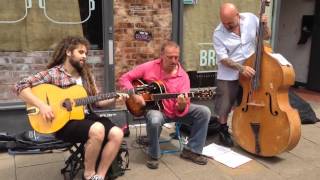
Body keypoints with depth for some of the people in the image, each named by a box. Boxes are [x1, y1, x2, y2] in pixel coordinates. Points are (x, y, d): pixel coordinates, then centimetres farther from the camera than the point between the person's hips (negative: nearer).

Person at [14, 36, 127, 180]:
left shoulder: (86, 75, 12)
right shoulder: (53, 73, -6)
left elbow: (98, 102, 13)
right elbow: (20, 86, -12)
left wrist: (115, 99, -5)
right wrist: (42, 105, -23)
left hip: (86, 117, 6)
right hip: (64, 122, -6)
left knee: (117, 134, -17)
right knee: (98, 130, -34)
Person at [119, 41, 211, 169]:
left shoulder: (183, 76, -10)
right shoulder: (149, 67, -11)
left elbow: (182, 110, -15)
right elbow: (124, 79, -6)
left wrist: (182, 106, -40)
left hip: (175, 110, 3)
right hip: (154, 108, -3)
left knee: (204, 112, -13)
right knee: (155, 120, -40)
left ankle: (191, 150, 1)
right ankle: (154, 155, -10)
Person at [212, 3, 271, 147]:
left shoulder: (250, 18, -8)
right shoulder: (218, 34, -17)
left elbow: (266, 36, 4)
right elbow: (223, 59, -19)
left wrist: (264, 24, -16)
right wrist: (241, 68, -29)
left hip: (251, 72, 4)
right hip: (229, 76, -3)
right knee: (224, 106, 3)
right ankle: (223, 132, 24)